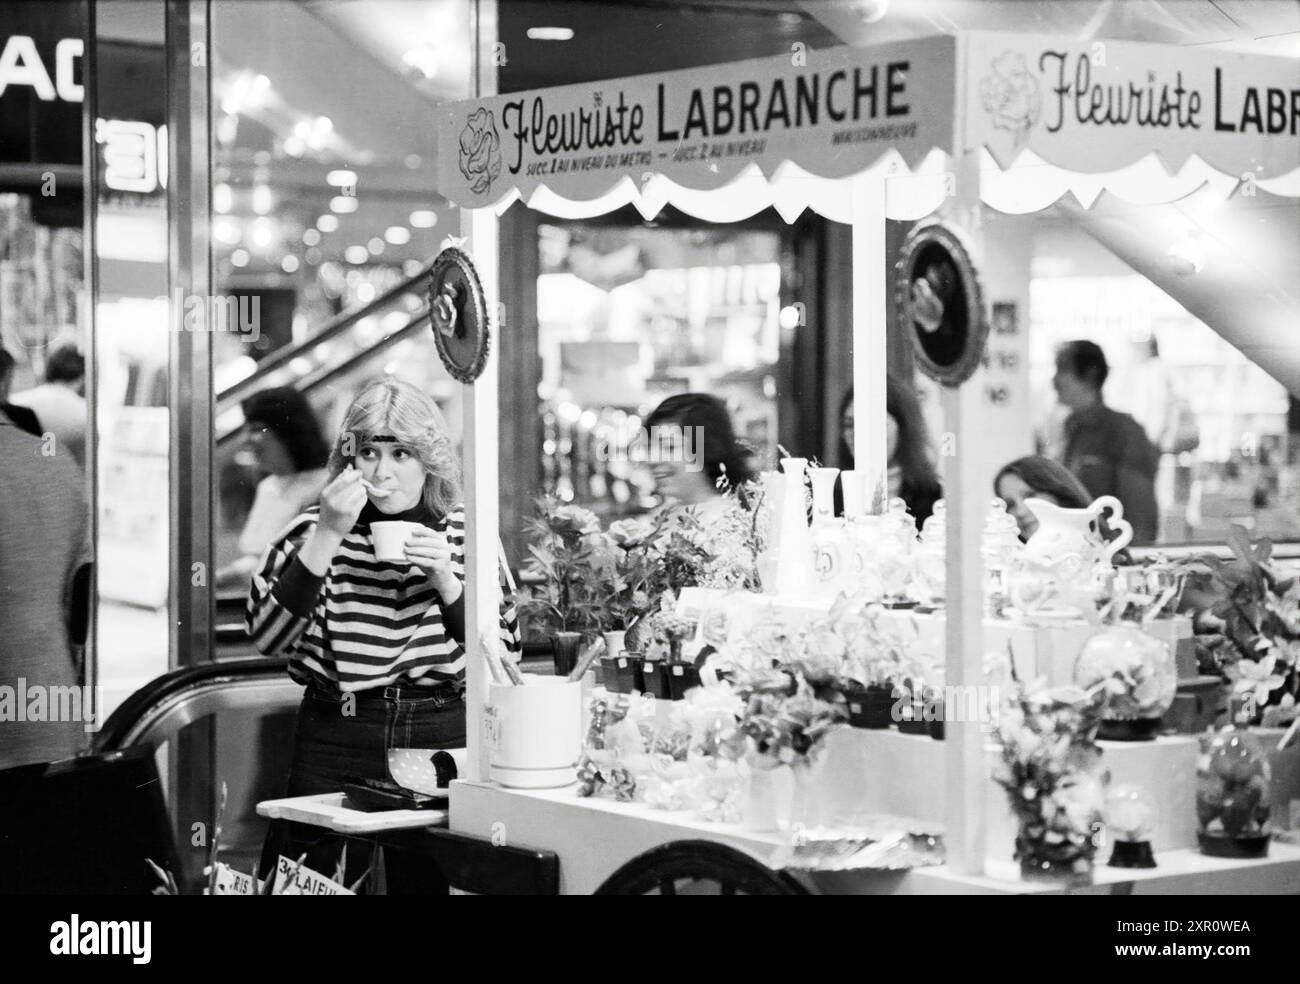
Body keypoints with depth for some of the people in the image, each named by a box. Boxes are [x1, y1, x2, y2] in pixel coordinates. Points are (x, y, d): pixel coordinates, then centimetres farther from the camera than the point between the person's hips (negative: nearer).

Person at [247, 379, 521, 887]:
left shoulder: (465, 531, 4)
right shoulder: (315, 529, 0)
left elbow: (504, 654, 2)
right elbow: (267, 636, -13)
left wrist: (446, 581, -12)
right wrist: (327, 536, -18)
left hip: (443, 743, 1)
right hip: (336, 744, -1)